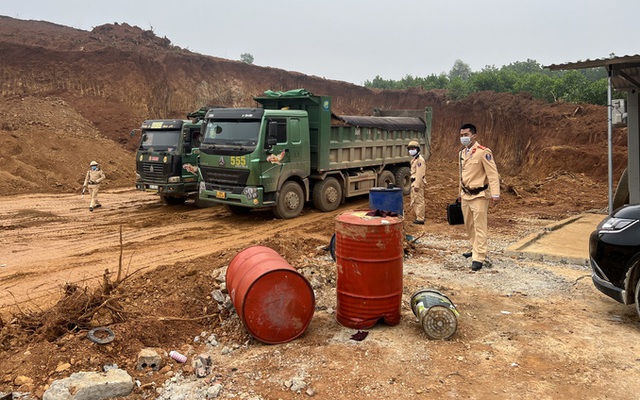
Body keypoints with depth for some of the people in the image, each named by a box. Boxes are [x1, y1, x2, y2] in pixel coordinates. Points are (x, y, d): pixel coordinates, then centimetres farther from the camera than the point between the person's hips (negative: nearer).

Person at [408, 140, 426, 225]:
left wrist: (417, 185, -24)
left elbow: (419, 174, -20)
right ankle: (418, 216, 25)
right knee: (414, 201, 16)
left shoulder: (420, 159, -14)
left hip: (418, 183, -11)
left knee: (419, 201, -7)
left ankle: (420, 219, -3)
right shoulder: (414, 159, 18)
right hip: (414, 183, 11)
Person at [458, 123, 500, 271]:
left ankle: (478, 258, -1)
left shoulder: (483, 152, -15)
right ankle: (476, 249, 35)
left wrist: (495, 194, -23)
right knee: (469, 225, 18)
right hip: (466, 195, 8)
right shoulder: (462, 152, 9)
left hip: (479, 195, -8)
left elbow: (493, 174, -18)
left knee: (479, 227, -5)